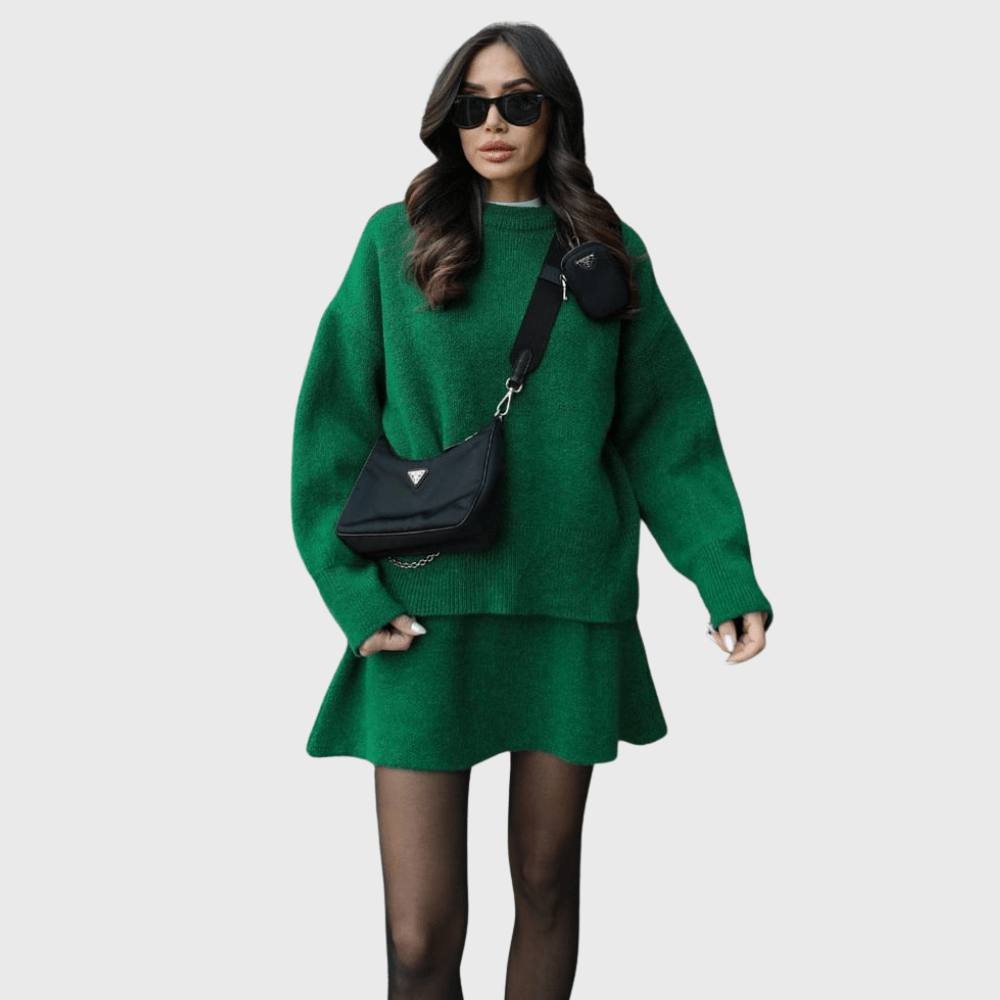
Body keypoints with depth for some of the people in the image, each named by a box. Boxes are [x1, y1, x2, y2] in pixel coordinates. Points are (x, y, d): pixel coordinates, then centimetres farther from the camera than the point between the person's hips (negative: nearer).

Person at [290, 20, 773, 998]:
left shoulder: (610, 253, 6)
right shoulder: (397, 241, 2)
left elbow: (667, 428, 6)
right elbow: (335, 425, 0)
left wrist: (728, 577, -4)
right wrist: (353, 590, -10)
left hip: (573, 607, 2)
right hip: (427, 612, -1)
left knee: (546, 882, 13)